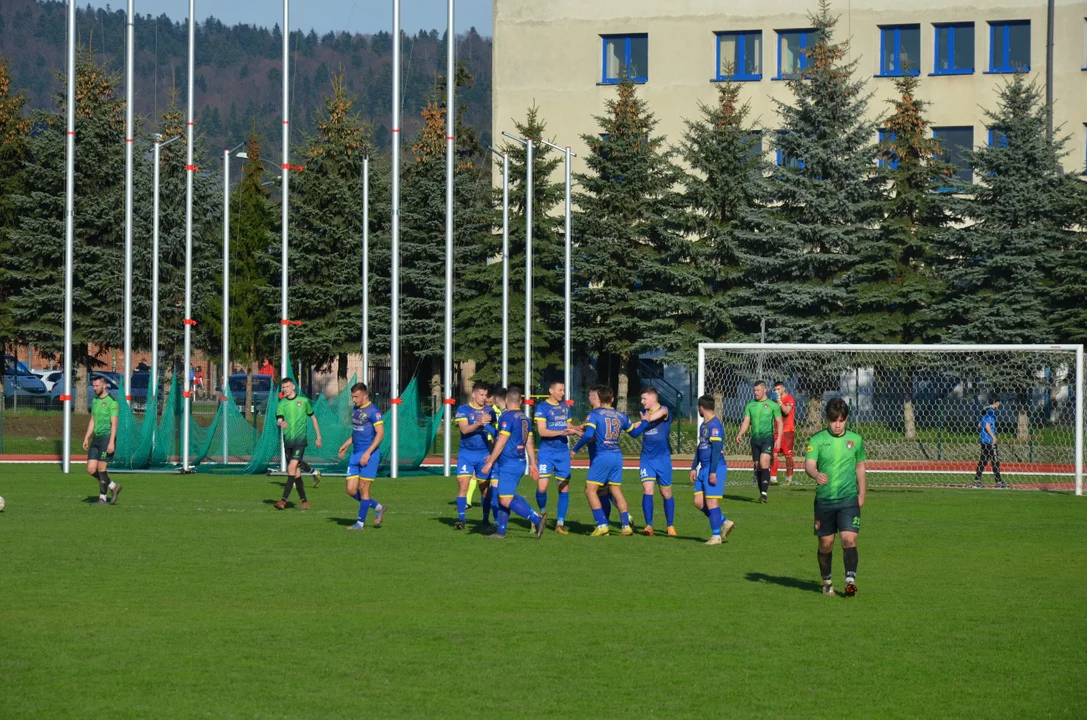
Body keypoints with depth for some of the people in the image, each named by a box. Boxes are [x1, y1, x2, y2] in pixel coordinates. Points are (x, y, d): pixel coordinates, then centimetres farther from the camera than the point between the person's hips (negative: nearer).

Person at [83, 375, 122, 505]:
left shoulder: (112, 402, -9)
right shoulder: (95, 401, 16)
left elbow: (114, 423, -14)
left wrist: (111, 442, -21)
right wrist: (86, 438, 14)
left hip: (107, 437, -8)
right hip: (96, 438, 8)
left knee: (101, 468, -8)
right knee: (91, 469, 1)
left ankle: (102, 497, 2)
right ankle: (113, 486, 17)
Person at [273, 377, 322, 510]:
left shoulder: (303, 400, 3)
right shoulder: (281, 404, 7)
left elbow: (313, 417, 14)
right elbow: (278, 420, -7)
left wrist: (319, 436, 15)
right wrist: (281, 423, -32)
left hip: (300, 440, -4)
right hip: (287, 440, 4)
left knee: (292, 467, -18)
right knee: (295, 472, 7)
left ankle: (284, 500, -23)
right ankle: (304, 500, 17)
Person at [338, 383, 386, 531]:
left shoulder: (373, 412, -12)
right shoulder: (355, 410, 14)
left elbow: (380, 434, -16)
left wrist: (368, 453, -21)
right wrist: (346, 445, 14)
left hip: (369, 455, -8)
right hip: (355, 454, 8)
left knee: (363, 489, -4)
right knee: (350, 489, 4)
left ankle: (361, 523, 7)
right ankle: (378, 508, 21)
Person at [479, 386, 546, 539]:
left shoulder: (507, 417, -12)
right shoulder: (524, 418, 13)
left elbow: (501, 442, -16)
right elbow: (529, 443, 17)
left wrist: (490, 462, -12)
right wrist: (533, 465, 22)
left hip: (509, 464, -9)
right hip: (521, 462, 9)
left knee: (506, 500, -11)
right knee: (503, 497, 14)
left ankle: (537, 519, -20)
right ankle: (500, 531, 15)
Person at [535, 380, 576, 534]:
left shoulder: (565, 406, 13)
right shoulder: (542, 407, -5)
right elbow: (542, 431, -13)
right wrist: (561, 432, -22)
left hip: (563, 452, 5)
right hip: (547, 451, -5)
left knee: (564, 487, 2)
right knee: (542, 487, -13)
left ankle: (560, 523, 9)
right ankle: (542, 512, 16)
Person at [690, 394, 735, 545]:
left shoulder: (715, 425, -15)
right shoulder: (703, 425, 16)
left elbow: (716, 449, -20)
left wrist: (713, 472, -23)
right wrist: (694, 467, 23)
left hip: (716, 468, -10)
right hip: (704, 469, 10)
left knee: (711, 502, -6)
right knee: (698, 502, 7)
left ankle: (716, 536, 1)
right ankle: (724, 522, 17)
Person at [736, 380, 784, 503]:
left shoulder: (772, 405, 0)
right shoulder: (750, 405, 11)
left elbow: (779, 422, 0)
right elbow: (746, 422, 10)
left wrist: (778, 438, -10)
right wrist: (740, 434, -7)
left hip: (767, 437, -5)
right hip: (755, 438, 5)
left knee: (764, 463, -19)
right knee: (757, 467, 5)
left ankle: (764, 493, -22)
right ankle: (762, 494, 13)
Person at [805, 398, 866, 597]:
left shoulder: (856, 439, 5)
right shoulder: (817, 439, -3)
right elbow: (809, 464, -15)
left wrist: (861, 494, 17)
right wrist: (816, 474, -37)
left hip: (849, 499, 0)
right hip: (824, 499, 0)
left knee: (849, 539, -15)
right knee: (826, 543, 7)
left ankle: (851, 579, -17)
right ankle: (826, 581, 24)